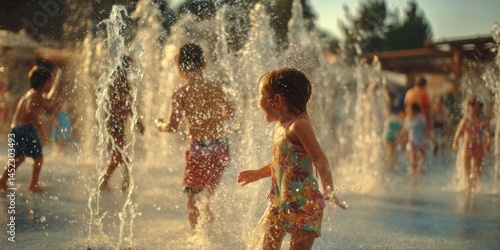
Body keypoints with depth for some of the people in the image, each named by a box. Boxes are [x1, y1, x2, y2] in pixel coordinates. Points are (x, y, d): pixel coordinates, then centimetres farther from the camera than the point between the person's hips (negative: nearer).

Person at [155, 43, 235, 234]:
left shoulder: (180, 94, -7)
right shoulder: (216, 88, 4)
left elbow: (173, 127, -10)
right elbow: (230, 113, 19)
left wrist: (160, 125, 11)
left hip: (199, 149, -4)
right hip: (221, 147, 4)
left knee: (191, 200, 10)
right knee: (209, 193, 26)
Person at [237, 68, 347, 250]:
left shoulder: (298, 125, -16)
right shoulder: (280, 127, 10)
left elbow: (319, 159, -22)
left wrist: (328, 190, -32)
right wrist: (258, 174, 34)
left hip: (304, 203, -9)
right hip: (279, 203, 9)